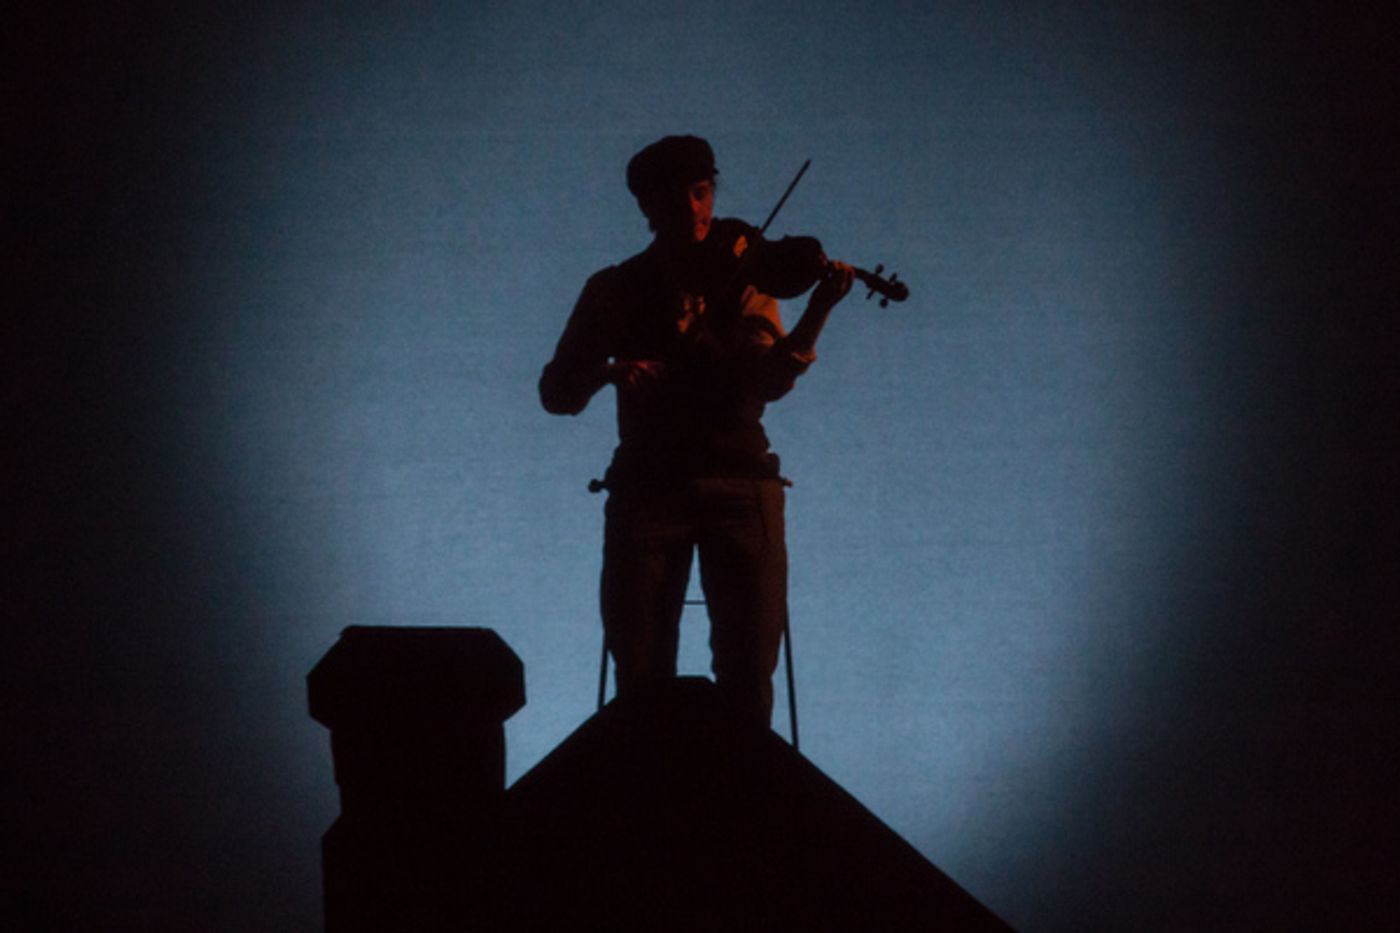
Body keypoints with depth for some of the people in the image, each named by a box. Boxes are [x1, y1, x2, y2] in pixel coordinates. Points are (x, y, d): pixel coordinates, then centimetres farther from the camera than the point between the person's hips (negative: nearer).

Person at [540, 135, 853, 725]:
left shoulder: (743, 275, 12)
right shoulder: (616, 290, 14)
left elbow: (770, 381, -5)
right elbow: (556, 391, 7)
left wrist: (821, 307, -21)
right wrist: (609, 371, -14)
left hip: (739, 482, 0)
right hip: (648, 486, 0)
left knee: (749, 672, -7)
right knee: (641, 676, -5)